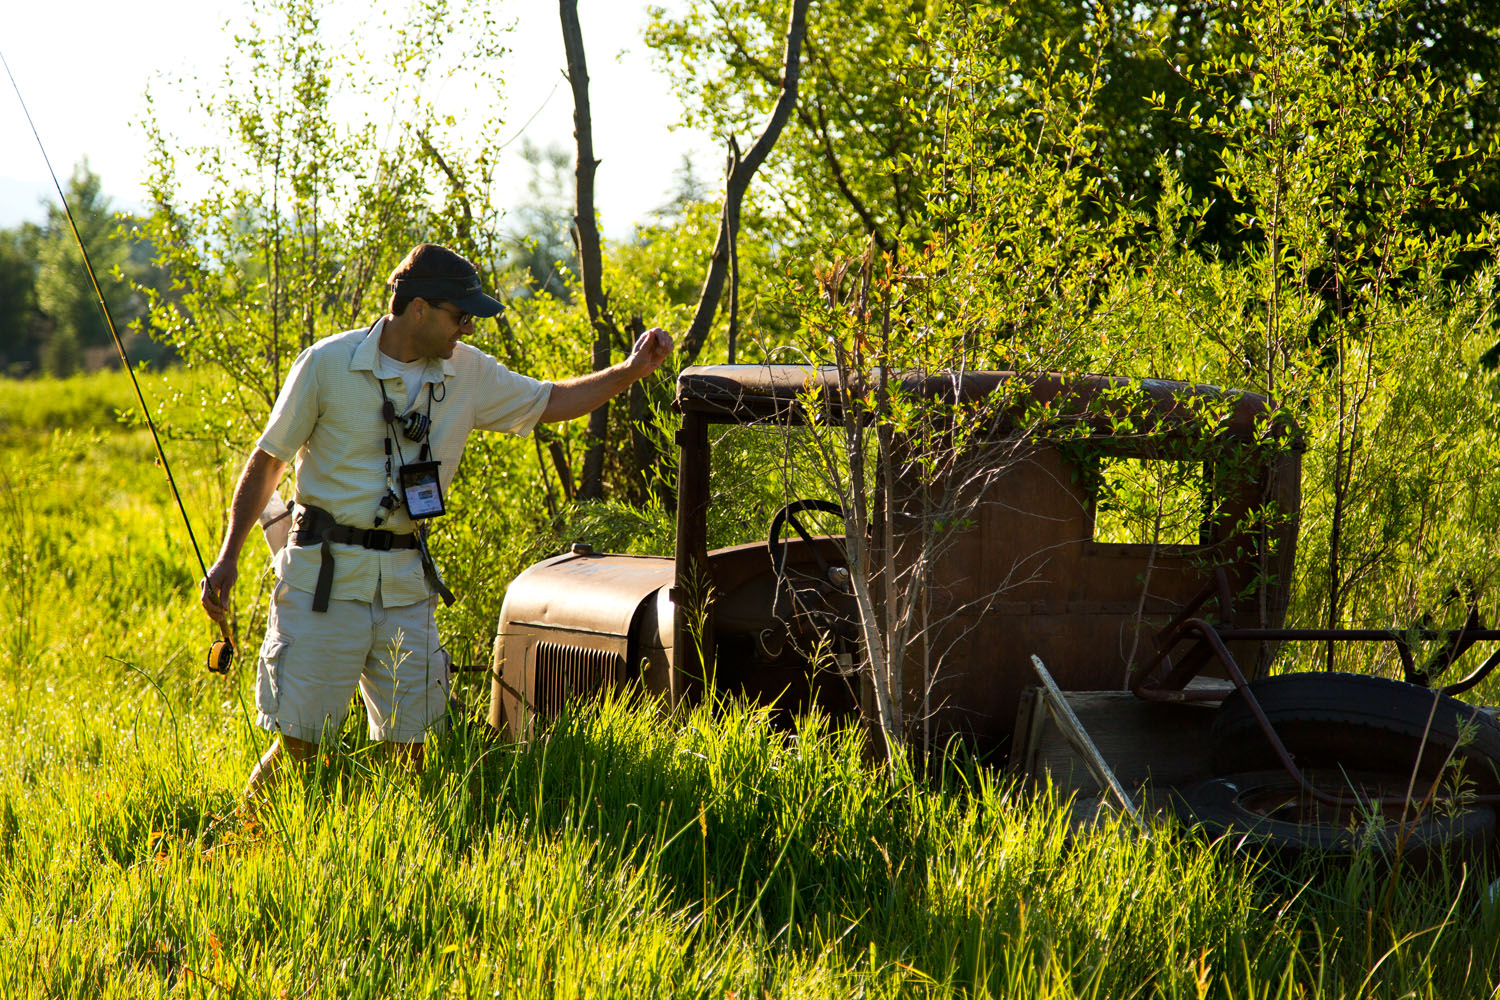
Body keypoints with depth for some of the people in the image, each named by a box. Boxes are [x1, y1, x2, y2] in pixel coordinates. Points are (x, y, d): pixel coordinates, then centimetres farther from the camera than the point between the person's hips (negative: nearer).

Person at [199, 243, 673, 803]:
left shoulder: (468, 373, 5)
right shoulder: (328, 364, -7)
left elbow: (550, 403, 19)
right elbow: (267, 462, 0)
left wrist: (631, 371, 5)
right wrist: (228, 557, -3)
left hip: (407, 580, 4)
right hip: (327, 572, -4)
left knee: (408, 746, 5)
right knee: (300, 742, -5)